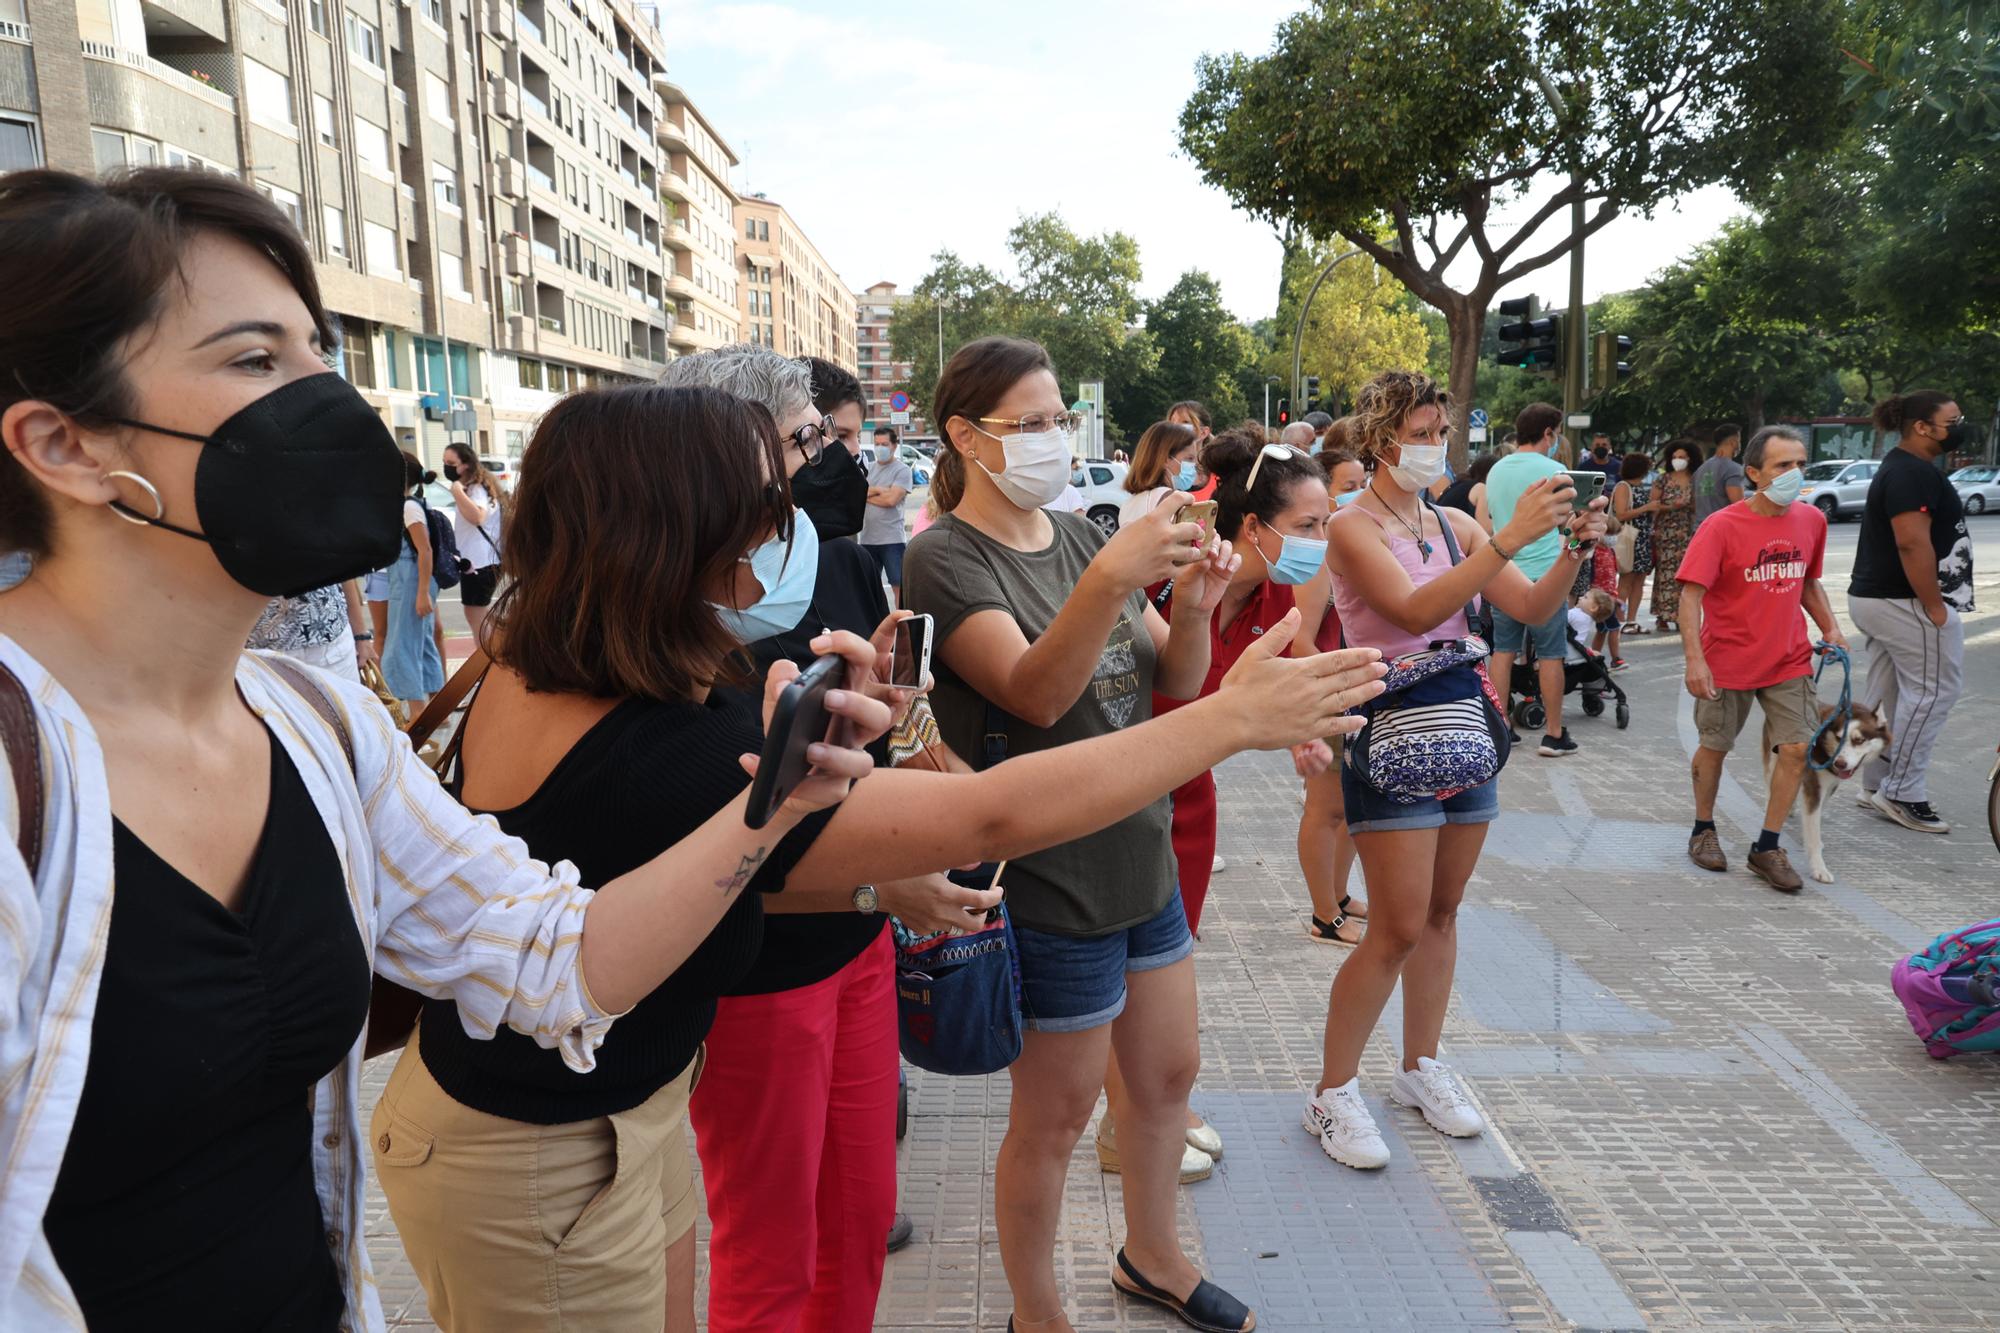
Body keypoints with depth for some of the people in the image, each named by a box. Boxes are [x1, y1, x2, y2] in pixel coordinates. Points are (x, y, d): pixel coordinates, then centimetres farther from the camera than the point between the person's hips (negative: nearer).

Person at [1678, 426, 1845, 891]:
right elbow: (1691, 594, -18)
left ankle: (1767, 848, 11)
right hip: (1728, 660, -4)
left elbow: (1809, 581, 17)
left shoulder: (1811, 520, 1)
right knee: (1715, 747, 10)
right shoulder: (1721, 526, -15)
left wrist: (1830, 627, 3)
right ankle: (1703, 830, 32)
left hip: (1789, 660, 4)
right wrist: (1694, 659, -26)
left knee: (1797, 748, -3)